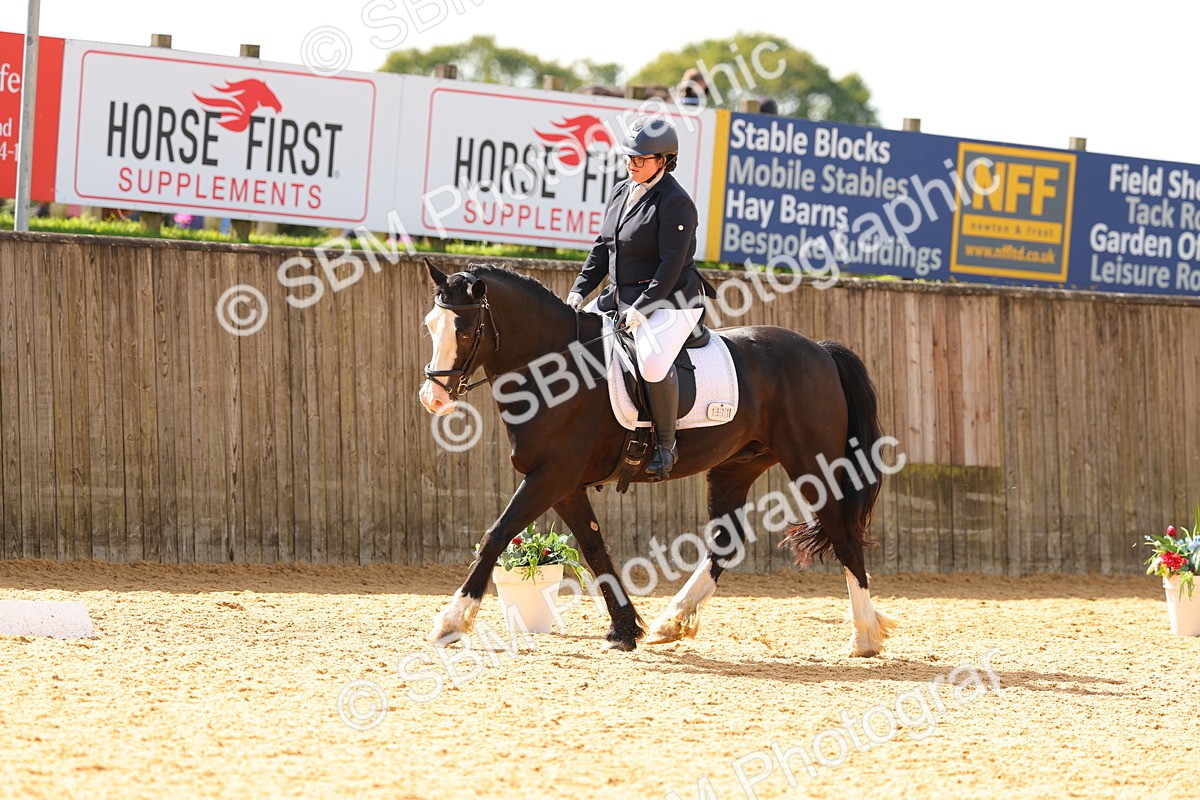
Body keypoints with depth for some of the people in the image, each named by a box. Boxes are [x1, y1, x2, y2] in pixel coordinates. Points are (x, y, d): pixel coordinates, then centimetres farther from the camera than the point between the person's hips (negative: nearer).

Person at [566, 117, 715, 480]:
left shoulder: (675, 202, -15)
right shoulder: (622, 192, 11)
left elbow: (672, 264, -20)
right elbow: (602, 248, 17)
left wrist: (642, 308, -25)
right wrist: (579, 290, 6)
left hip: (670, 300, -9)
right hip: (621, 296, 9)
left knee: (653, 361, -35)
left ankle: (666, 443, -19)